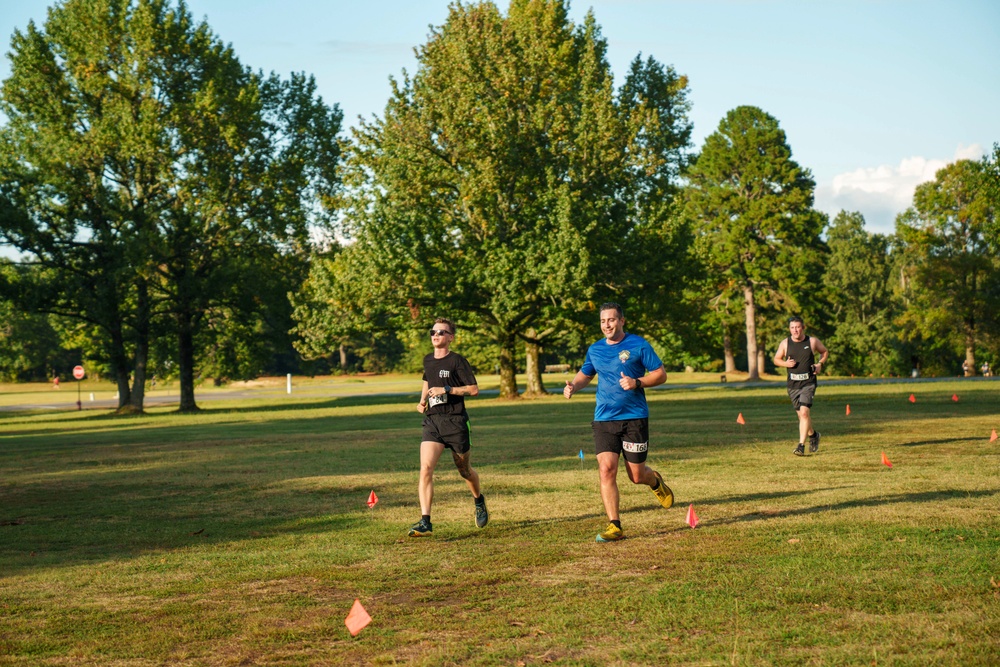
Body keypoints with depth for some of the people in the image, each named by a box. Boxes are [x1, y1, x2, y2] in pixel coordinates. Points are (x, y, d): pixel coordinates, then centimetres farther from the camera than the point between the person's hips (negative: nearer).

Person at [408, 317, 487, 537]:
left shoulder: (457, 361, -7)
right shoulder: (428, 360, 11)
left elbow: (473, 389, -9)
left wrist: (446, 390, -17)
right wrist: (422, 401, 14)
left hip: (456, 422, -4)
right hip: (432, 421, 4)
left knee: (464, 471, 12)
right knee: (425, 468, -15)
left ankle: (479, 500, 44)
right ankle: (425, 522, -18)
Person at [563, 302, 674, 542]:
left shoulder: (638, 345, -4)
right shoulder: (595, 350, 9)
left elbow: (661, 374, -2)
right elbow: (585, 374, 25)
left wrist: (637, 383, -19)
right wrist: (573, 386, 3)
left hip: (634, 418, -3)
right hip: (604, 419, 3)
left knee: (636, 475, 3)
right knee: (606, 470, -12)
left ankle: (655, 482, 40)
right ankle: (614, 526, -7)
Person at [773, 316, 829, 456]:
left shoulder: (813, 341, -2)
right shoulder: (785, 343, 1)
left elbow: (825, 352, 15)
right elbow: (776, 359, 12)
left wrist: (820, 363, -3)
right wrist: (786, 363, -9)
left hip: (808, 383, -3)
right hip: (793, 385, 3)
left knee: (804, 412, -19)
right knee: (801, 415, 12)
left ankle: (801, 445, -17)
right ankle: (813, 435, 41)